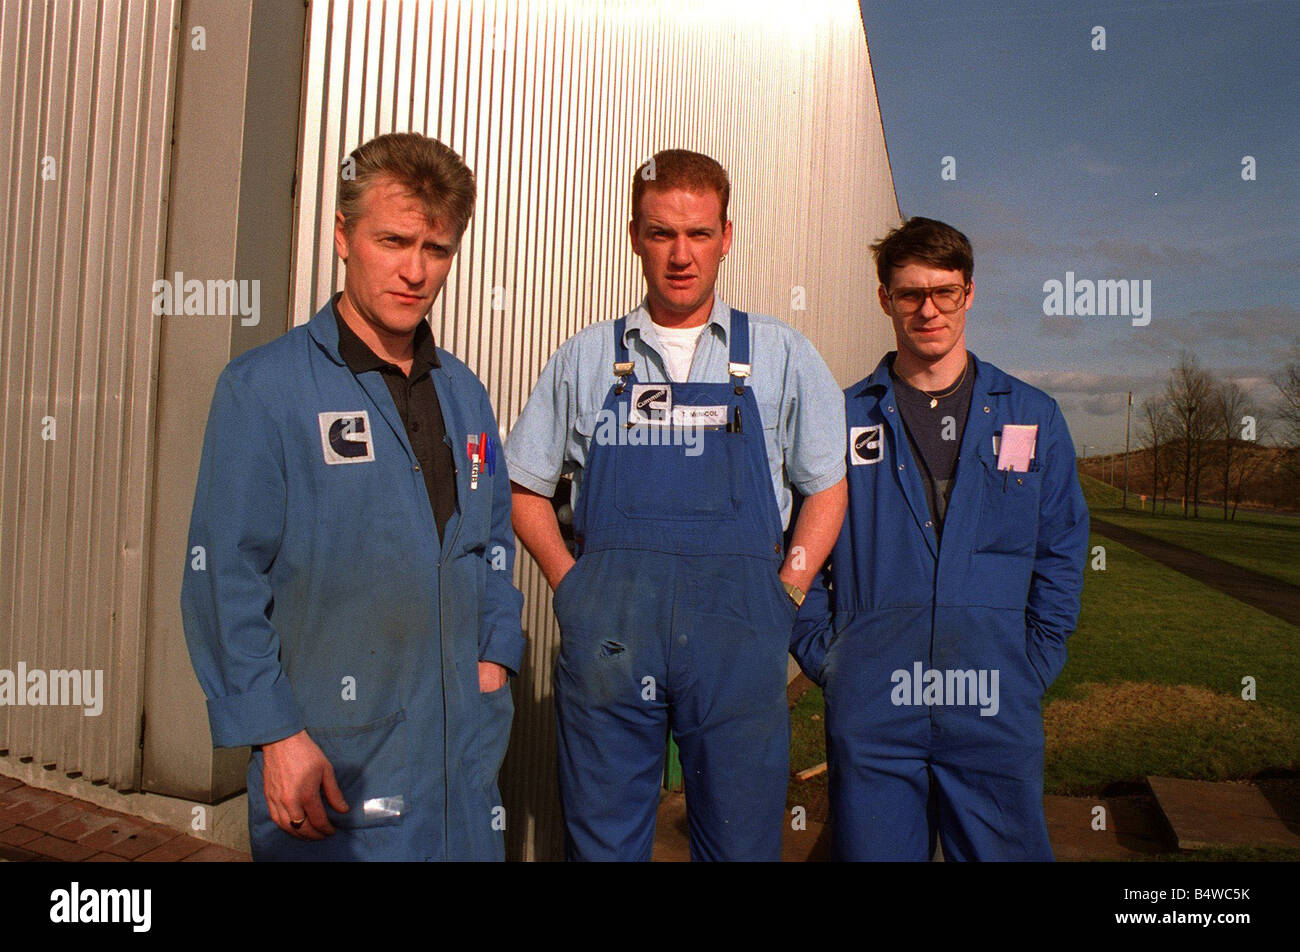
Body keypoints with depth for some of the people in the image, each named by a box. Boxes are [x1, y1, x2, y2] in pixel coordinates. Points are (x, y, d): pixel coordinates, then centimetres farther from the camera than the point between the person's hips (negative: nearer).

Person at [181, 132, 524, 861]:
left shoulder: (463, 393, 8)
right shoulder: (263, 388, -10)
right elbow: (225, 577, -12)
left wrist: (496, 656, 4)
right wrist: (275, 732, -14)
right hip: (334, 760, -5)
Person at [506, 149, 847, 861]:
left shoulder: (781, 355, 7)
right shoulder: (585, 359, 9)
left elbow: (827, 487, 12)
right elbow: (525, 487, 14)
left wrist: (782, 596, 2)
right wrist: (571, 584, 3)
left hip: (736, 637, 0)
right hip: (606, 635, 1)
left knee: (740, 843, 9)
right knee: (600, 842, 10)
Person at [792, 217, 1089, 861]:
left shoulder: (1033, 416, 10)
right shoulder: (841, 418, 6)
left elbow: (1060, 553, 11)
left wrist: (1034, 666, 2)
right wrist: (823, 657, -1)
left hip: (996, 710, 1)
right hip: (869, 710, 0)